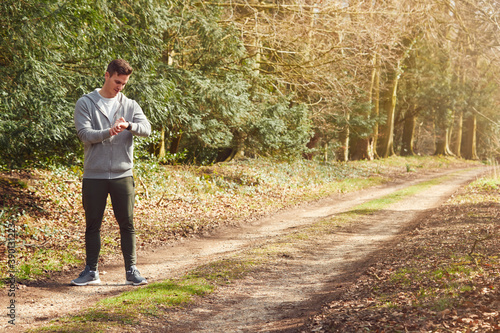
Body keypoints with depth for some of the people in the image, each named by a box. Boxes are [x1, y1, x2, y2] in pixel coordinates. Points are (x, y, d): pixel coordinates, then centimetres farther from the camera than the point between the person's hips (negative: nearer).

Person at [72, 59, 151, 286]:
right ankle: (91, 271, 17)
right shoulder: (85, 103, 2)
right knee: (93, 225, 6)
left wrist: (128, 126, -29)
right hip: (94, 175, -1)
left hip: (122, 174, 1)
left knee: (127, 224, 3)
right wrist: (108, 132, -28)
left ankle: (131, 271, 11)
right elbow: (84, 134, -11)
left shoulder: (130, 105, 7)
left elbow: (146, 129, -8)